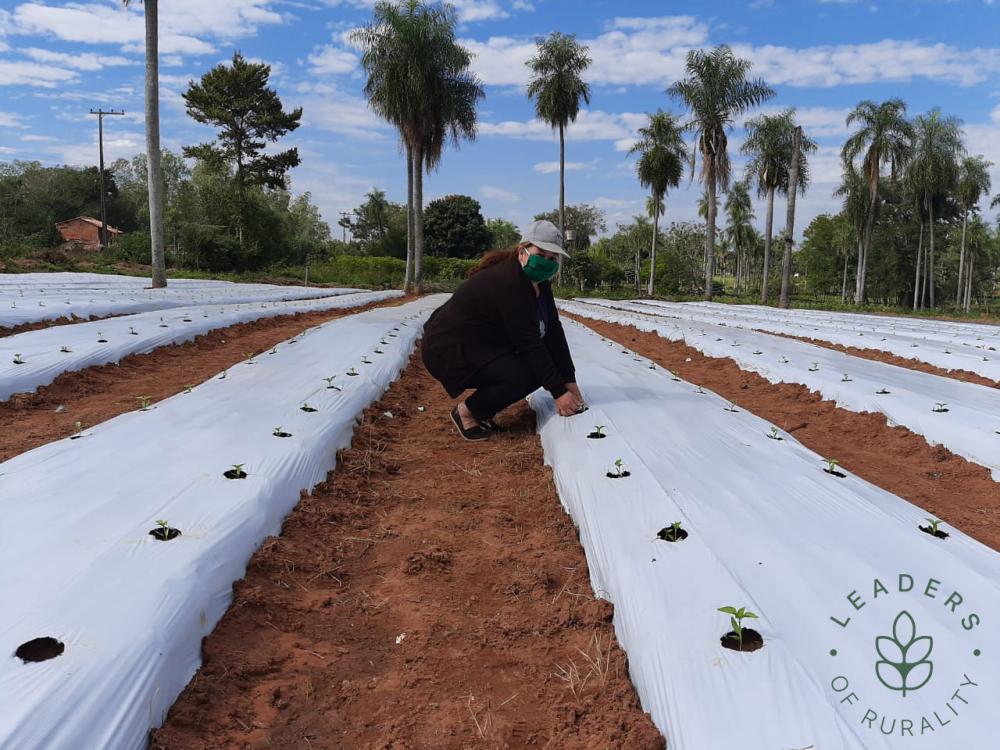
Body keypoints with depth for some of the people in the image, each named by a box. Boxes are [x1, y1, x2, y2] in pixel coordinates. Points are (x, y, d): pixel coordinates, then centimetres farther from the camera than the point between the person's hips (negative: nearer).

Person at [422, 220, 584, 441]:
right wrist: (558, 393, -26)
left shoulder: (540, 285, 3)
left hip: (482, 345, 10)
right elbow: (529, 343, -29)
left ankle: (482, 410, 12)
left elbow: (553, 333, 0)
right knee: (522, 375, -24)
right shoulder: (508, 283, -26)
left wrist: (570, 382, -6)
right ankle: (466, 412, -4)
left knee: (539, 368, 1)